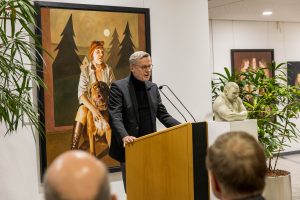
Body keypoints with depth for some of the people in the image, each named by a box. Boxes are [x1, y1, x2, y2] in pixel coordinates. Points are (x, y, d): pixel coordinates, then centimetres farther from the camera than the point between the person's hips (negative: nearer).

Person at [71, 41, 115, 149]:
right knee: (82, 111, -32)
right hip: (89, 104, -2)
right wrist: (93, 109, -30)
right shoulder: (85, 71, -6)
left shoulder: (108, 70, 1)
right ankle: (73, 149, -31)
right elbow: (81, 94, -15)